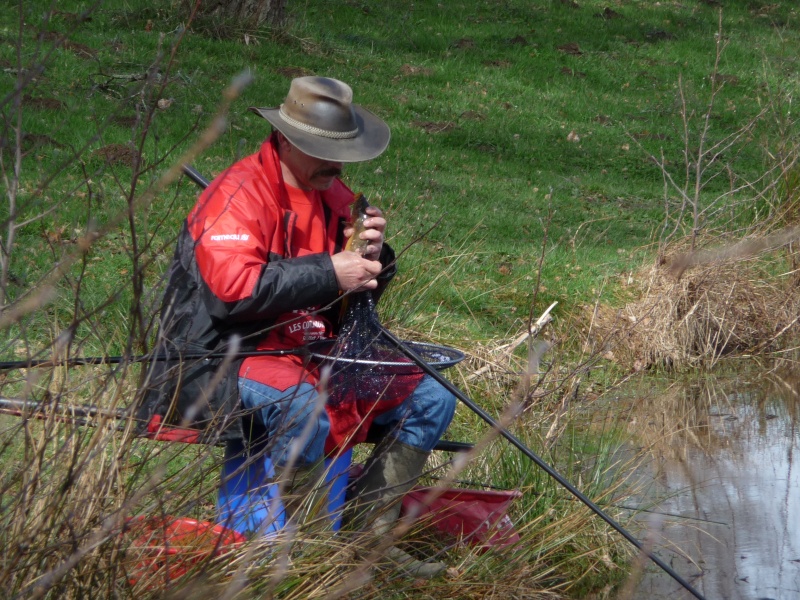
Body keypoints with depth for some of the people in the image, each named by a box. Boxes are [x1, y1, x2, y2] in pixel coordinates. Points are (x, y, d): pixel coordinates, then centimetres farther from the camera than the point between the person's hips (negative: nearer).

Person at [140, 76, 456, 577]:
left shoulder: (337, 198, 11)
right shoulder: (238, 194, -15)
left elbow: (363, 293, 18)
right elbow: (232, 287, -29)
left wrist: (373, 256, -7)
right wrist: (328, 274, -25)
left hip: (316, 353, 9)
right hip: (229, 355, -9)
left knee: (431, 400, 1)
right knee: (303, 411, -39)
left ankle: (370, 535, 1)